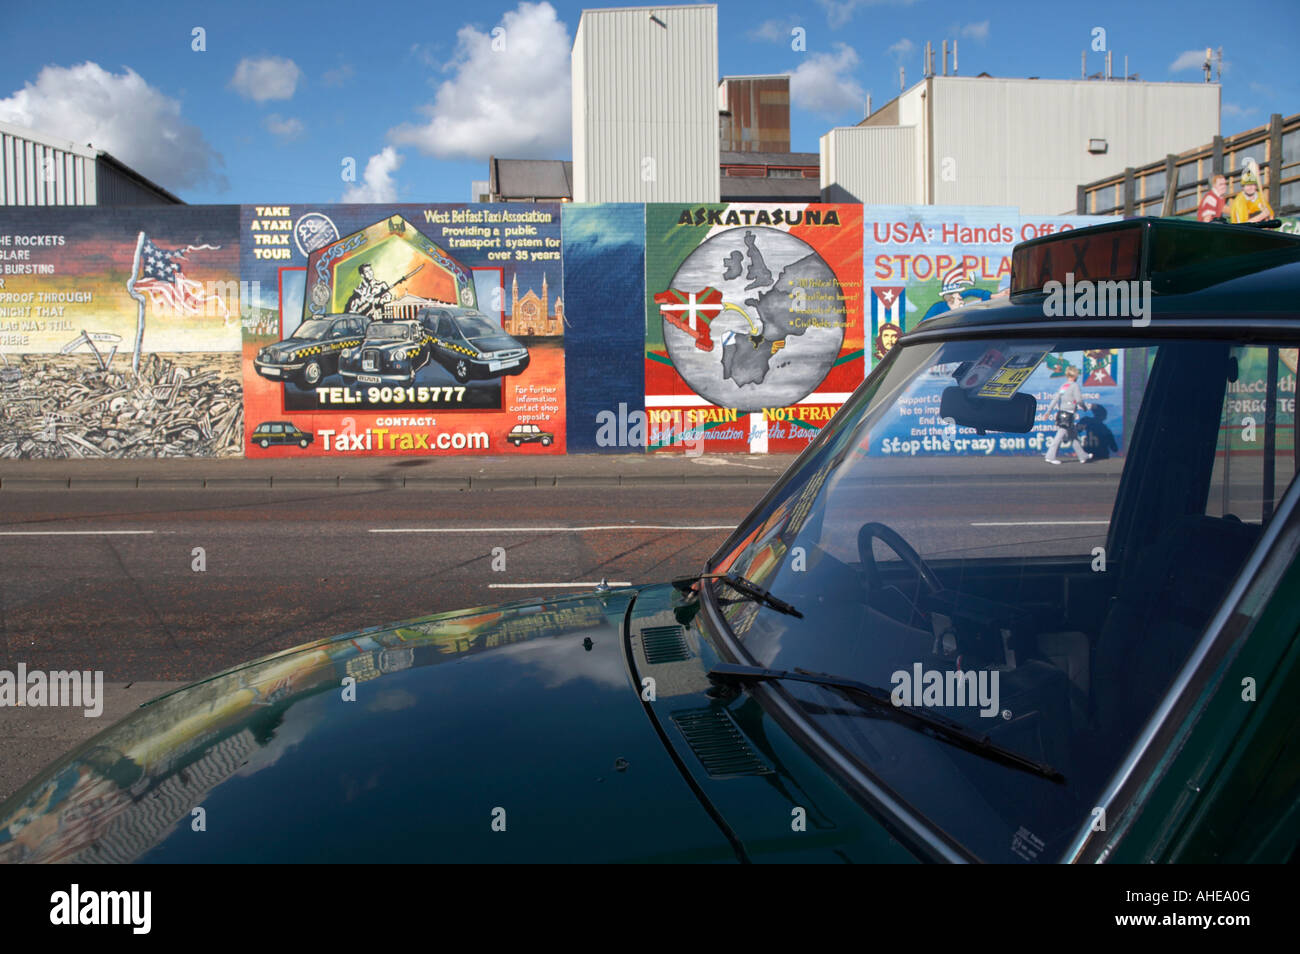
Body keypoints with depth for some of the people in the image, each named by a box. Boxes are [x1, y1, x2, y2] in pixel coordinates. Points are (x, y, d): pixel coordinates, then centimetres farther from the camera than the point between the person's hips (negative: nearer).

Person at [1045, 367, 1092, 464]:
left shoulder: (1063, 386, 13)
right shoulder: (1074, 385, -8)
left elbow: (1055, 399, 8)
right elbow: (1079, 399, -13)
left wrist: (1049, 411, 5)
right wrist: (1084, 407, 5)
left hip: (1061, 413, 8)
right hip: (1068, 415, -8)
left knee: (1073, 436, 14)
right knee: (1060, 436, -8)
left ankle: (1083, 456, 22)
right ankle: (1050, 456, -10)